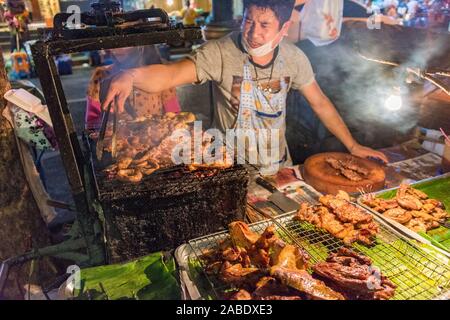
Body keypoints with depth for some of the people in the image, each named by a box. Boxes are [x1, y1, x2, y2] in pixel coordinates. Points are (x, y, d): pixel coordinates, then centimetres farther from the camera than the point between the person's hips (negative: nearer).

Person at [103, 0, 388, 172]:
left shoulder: (294, 58, -10)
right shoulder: (221, 53, -22)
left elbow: (320, 103, 0)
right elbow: (170, 75, -31)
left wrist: (353, 146, 3)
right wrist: (131, 76, -52)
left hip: (278, 163, 4)